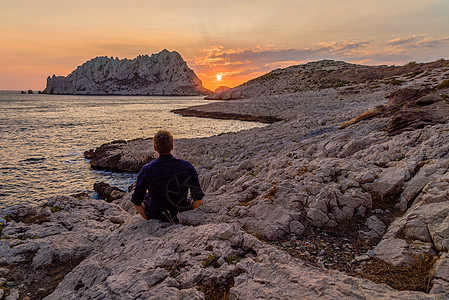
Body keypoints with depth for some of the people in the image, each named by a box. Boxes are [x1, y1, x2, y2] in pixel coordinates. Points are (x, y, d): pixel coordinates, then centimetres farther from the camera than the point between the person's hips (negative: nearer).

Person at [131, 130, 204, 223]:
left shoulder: (146, 170, -17)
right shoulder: (187, 166, -16)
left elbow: (136, 202, -8)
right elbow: (198, 199, -10)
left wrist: (148, 218, 8)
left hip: (155, 216, 0)